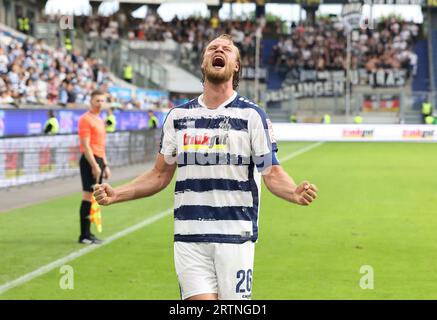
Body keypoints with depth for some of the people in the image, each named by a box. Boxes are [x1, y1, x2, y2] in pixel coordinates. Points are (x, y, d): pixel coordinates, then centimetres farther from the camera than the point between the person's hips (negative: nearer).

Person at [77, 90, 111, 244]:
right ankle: (84, 235, -7)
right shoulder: (86, 119, -10)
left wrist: (105, 165, 21)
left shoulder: (100, 120, 19)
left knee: (93, 197, 10)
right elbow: (85, 145, -17)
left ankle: (88, 233, 14)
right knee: (88, 196, -9)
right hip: (90, 161, -9)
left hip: (98, 161, 9)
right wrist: (95, 166, -22)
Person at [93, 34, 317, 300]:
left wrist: (295, 193, -24)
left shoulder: (251, 115, 1)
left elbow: (272, 173, -3)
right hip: (189, 238, 2)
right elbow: (161, 175, 16)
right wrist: (116, 194, 4)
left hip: (236, 238, -2)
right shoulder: (178, 116, 11)